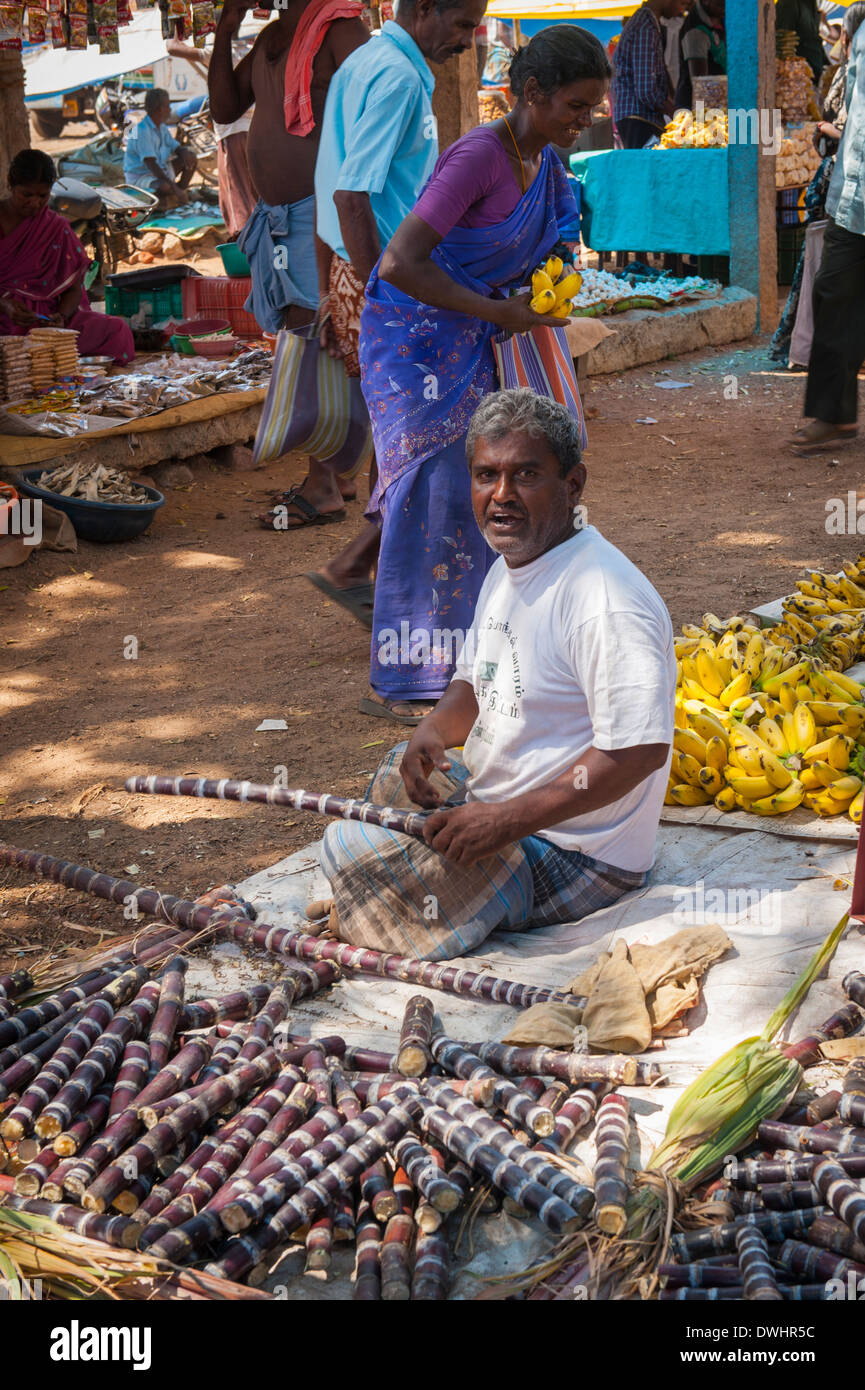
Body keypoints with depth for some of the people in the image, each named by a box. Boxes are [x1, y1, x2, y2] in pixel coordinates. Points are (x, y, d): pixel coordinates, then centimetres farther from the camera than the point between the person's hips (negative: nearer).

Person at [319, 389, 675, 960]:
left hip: (578, 863, -10)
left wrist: (508, 821, -30)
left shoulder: (605, 596, -25)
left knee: (348, 846, -17)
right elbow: (476, 683, 21)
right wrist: (434, 731, -4)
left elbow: (640, 750, -32)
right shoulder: (507, 571, 8)